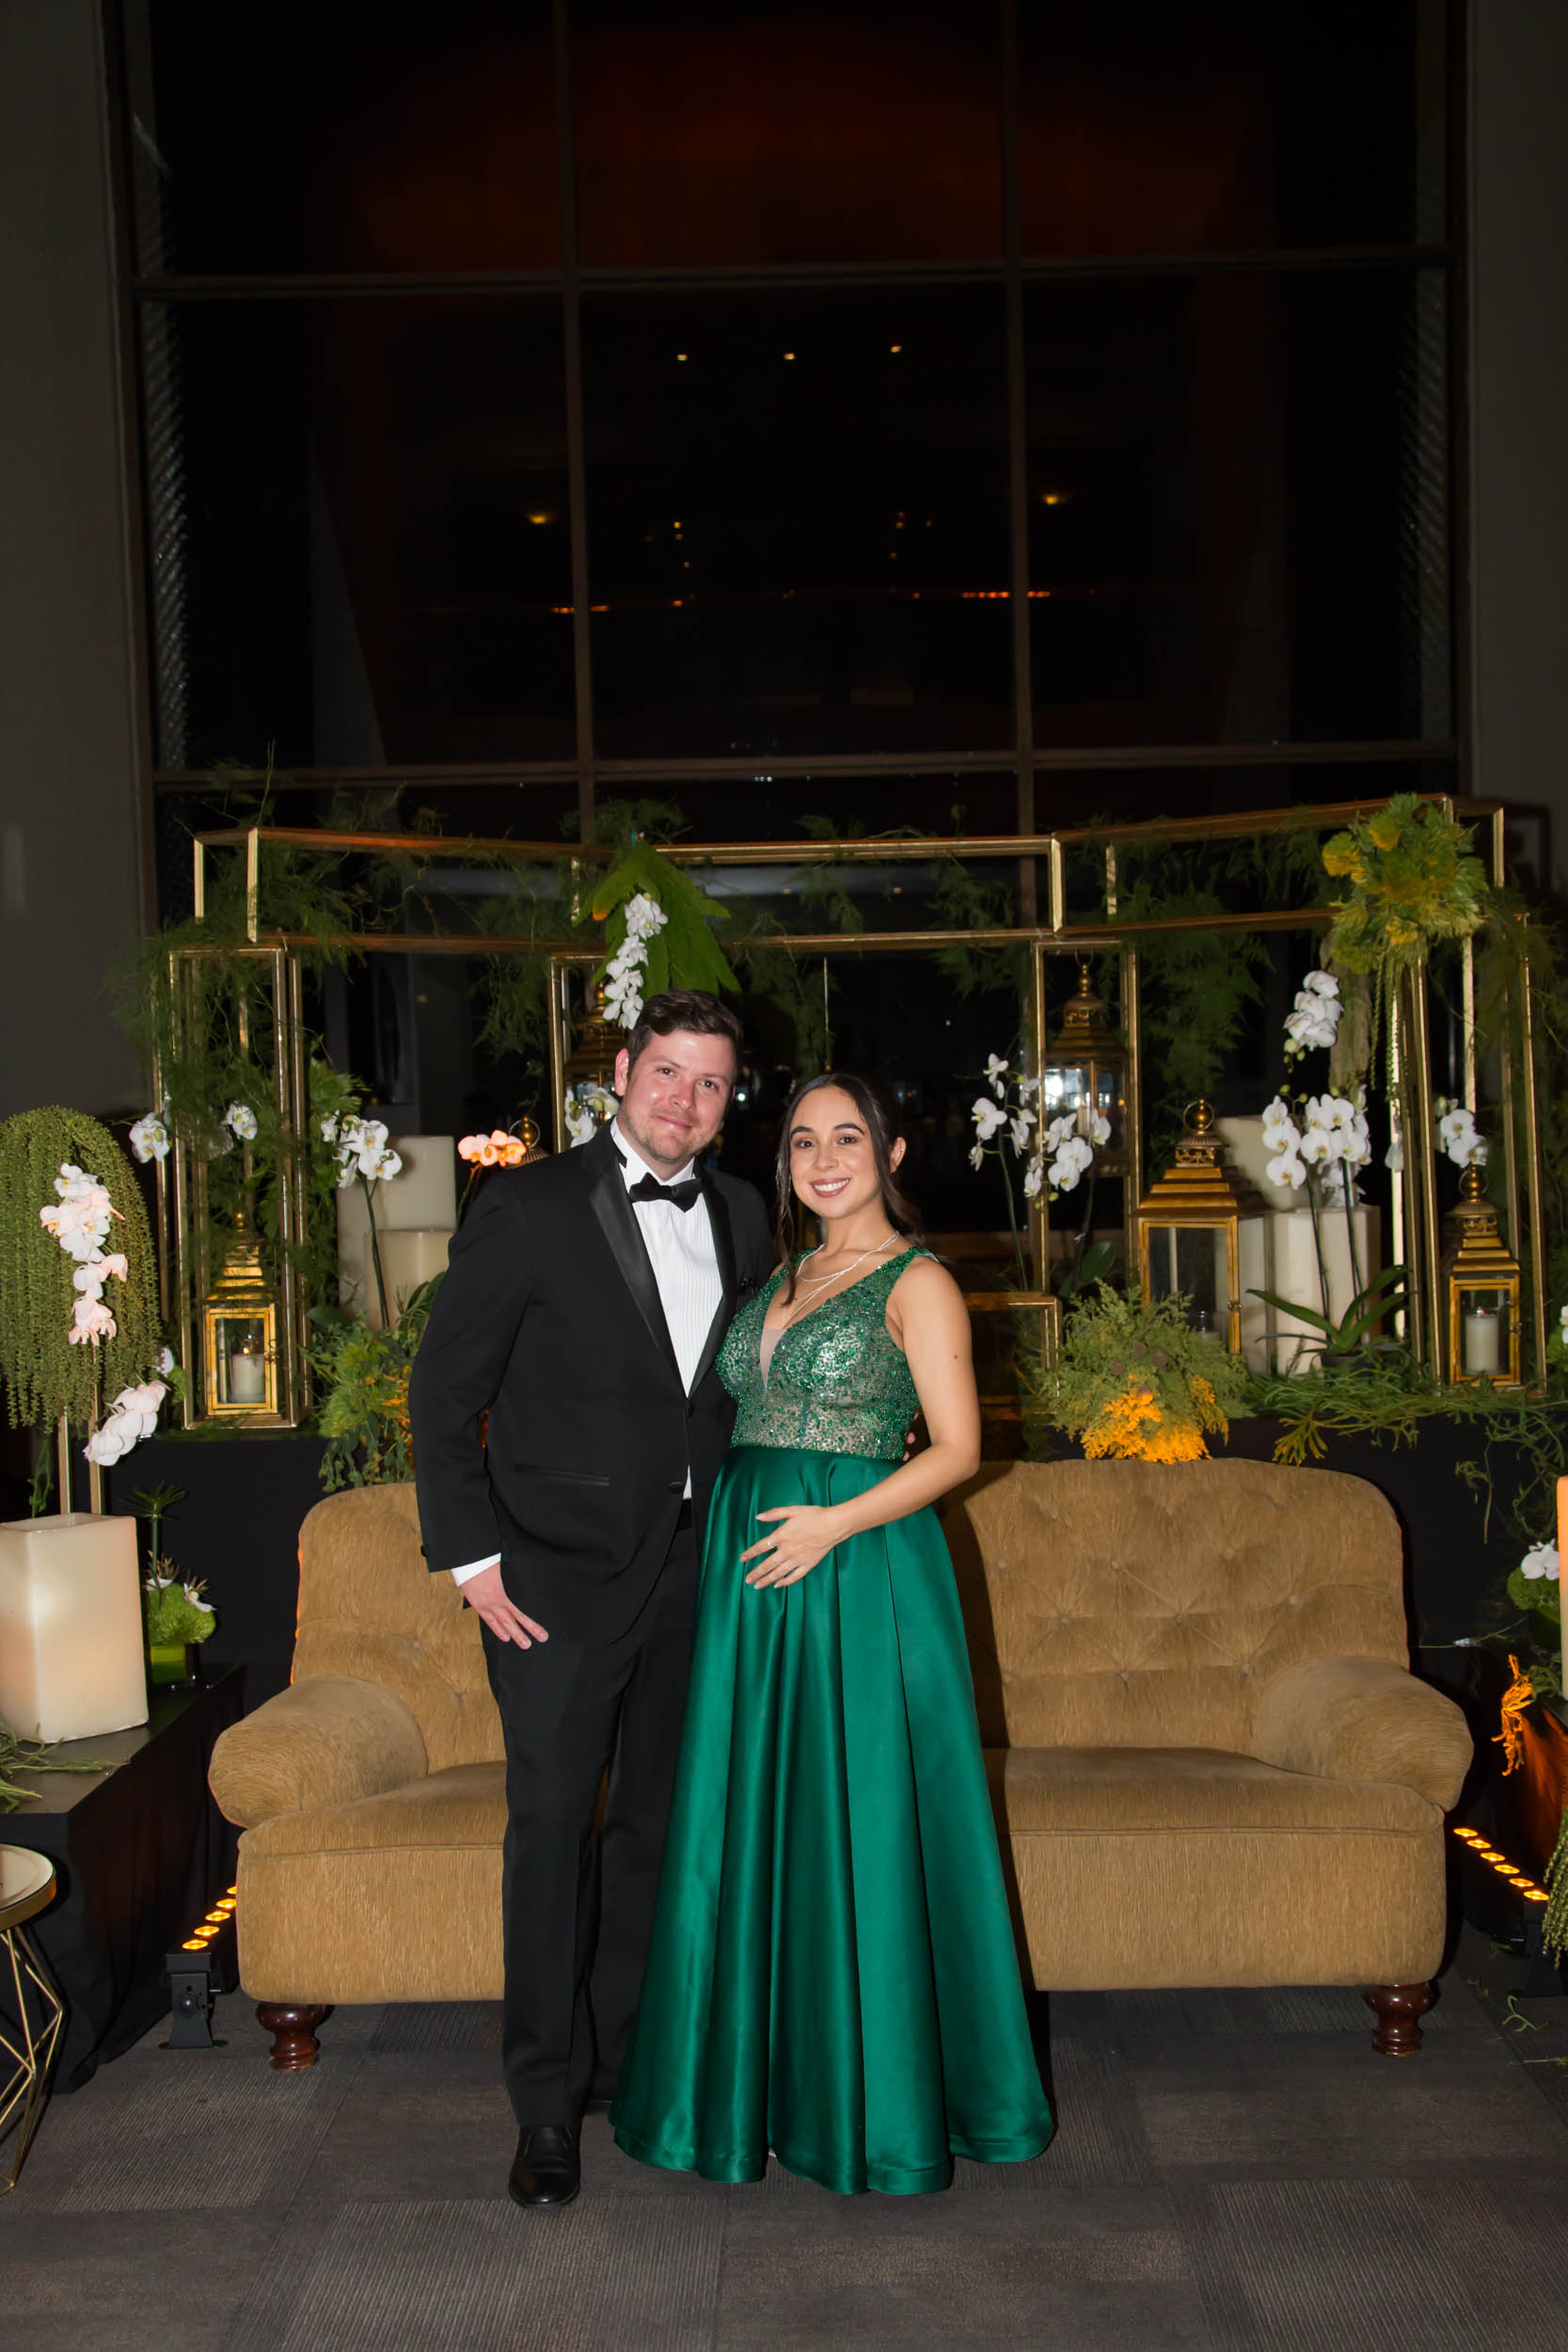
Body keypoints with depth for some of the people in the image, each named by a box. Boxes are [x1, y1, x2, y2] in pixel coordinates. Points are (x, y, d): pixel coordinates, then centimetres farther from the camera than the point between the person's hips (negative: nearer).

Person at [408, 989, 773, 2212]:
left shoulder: (741, 1215, 8)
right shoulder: (529, 1208, -8)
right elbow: (445, 1390, -6)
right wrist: (472, 1556, -10)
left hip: (697, 1569, 5)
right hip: (561, 1572, -5)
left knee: (662, 1822, 13)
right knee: (554, 1822, -1)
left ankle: (628, 2055, 30)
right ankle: (548, 2100, 14)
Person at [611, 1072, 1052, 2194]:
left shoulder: (918, 1282, -4)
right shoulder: (779, 1281, 15)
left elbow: (958, 1446, -9)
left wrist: (839, 1522, -18)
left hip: (863, 1574, -7)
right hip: (752, 1567, 7)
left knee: (862, 1825, 0)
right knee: (754, 1820, 10)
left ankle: (882, 2099, 15)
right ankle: (768, 2080, 24)